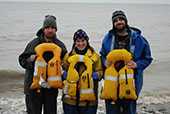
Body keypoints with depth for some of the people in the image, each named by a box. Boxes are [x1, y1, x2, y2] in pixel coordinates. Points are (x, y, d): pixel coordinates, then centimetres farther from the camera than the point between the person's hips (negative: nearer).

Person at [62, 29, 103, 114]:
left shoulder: (94, 56, 4)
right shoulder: (69, 56, 8)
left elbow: (99, 71, 7)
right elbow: (64, 71, 15)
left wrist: (96, 75, -14)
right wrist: (64, 74, -6)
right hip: (70, 98, 2)